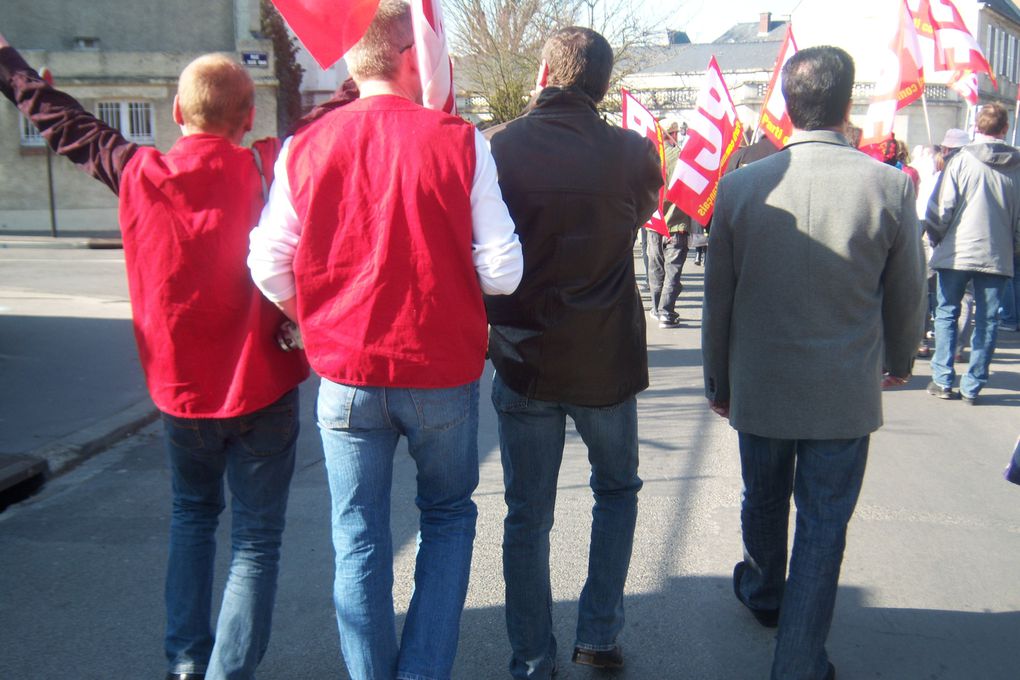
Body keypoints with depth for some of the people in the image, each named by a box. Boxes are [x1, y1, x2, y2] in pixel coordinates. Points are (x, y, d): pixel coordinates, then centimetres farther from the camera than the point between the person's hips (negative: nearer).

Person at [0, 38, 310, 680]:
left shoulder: (137, 171, -3)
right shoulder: (266, 168, -12)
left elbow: (64, 121, 12)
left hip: (179, 389, 4)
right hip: (261, 389, -3)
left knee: (193, 514, 24)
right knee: (256, 541, 4)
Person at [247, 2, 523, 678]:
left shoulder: (304, 148, -3)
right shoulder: (459, 142, -9)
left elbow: (270, 267, -1)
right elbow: (502, 271, -10)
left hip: (346, 373, 2)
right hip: (443, 370, -1)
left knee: (359, 537, 13)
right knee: (448, 515, 20)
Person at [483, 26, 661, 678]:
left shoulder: (497, 147, -9)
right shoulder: (632, 153, -8)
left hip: (523, 359, 0)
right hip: (607, 360, 0)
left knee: (528, 515, 11)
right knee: (617, 489, 23)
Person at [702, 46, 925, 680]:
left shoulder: (740, 186, -9)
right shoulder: (891, 186, -12)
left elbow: (718, 299, -1)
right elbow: (907, 296, 0)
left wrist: (719, 381, 12)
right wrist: (899, 361, 19)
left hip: (759, 386, 2)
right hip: (845, 391, -2)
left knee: (764, 502, 24)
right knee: (823, 526, 9)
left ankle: (765, 595, 50)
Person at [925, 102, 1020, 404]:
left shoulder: (962, 159, -6)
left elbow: (942, 207, -7)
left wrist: (937, 239, 8)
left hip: (957, 251, -2)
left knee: (947, 313, 9)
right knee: (987, 320, 8)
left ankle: (943, 381, 7)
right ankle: (972, 386, 10)